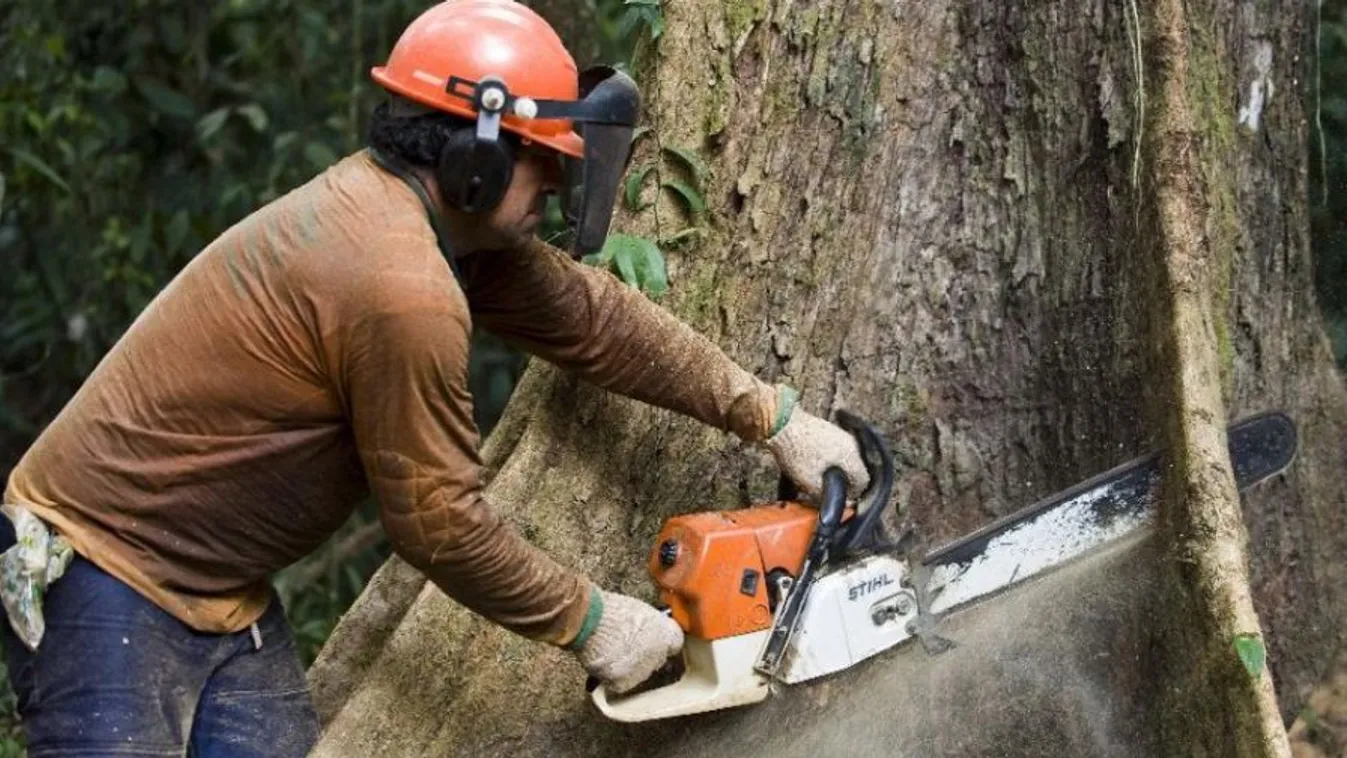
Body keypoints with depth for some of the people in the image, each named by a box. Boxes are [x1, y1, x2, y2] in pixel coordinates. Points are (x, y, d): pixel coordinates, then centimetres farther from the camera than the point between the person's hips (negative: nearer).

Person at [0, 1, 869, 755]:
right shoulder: (401, 283, -26)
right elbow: (442, 522, -17)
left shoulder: (435, 218, 2)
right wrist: (590, 623, -5)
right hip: (104, 580, -10)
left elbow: (590, 314, 11)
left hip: (224, 596, 10)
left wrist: (774, 415, 9)